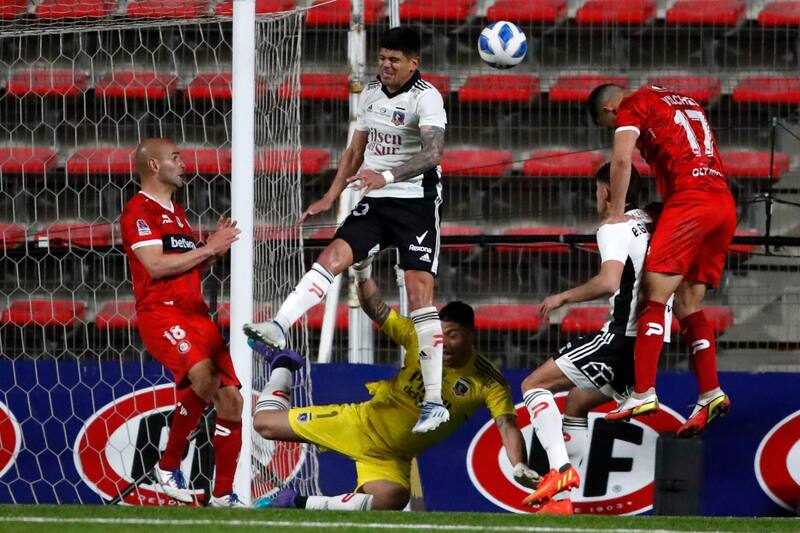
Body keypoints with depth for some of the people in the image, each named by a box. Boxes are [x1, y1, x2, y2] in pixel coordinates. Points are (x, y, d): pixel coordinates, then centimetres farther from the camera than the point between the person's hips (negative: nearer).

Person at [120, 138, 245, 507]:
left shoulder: (177, 212, 24)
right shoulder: (139, 210, -4)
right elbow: (156, 265, -15)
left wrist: (216, 247, 10)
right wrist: (209, 248, -9)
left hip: (196, 313, 9)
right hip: (159, 311, -9)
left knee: (231, 400, 1)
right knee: (203, 374, -33)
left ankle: (223, 495, 10)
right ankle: (169, 467, -15)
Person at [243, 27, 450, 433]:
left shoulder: (426, 97, -13)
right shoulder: (370, 94, 10)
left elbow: (433, 153, -28)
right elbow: (356, 150, 22)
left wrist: (387, 176, -42)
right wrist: (330, 197, 17)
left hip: (416, 204, -6)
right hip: (374, 202, 6)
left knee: (420, 295, -11)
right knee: (332, 256, -17)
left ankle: (434, 401, -9)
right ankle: (278, 328, -30)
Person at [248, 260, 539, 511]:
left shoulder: (490, 384, -18)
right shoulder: (421, 339, -13)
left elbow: (508, 427, -27)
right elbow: (376, 310, -5)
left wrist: (519, 467, -44)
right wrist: (362, 273, -20)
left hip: (394, 457, 0)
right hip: (363, 423, 0)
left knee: (390, 501, -33)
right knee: (264, 422, -1)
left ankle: (300, 505, -10)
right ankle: (283, 369, 35)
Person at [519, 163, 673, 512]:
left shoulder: (615, 228, -9)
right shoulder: (653, 226, 17)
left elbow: (608, 282, -24)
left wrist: (563, 297, -11)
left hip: (623, 338, -9)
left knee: (534, 385, -2)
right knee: (576, 405, 24)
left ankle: (561, 469, -19)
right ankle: (561, 497, 18)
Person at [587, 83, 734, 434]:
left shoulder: (632, 106, 6)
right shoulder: (683, 102, 29)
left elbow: (621, 159, -9)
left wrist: (616, 214, -2)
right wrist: (663, 208, 23)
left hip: (689, 199, -8)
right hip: (724, 204, 8)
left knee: (655, 296, -9)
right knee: (688, 304, 11)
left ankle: (643, 394, -18)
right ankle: (711, 395, 2)